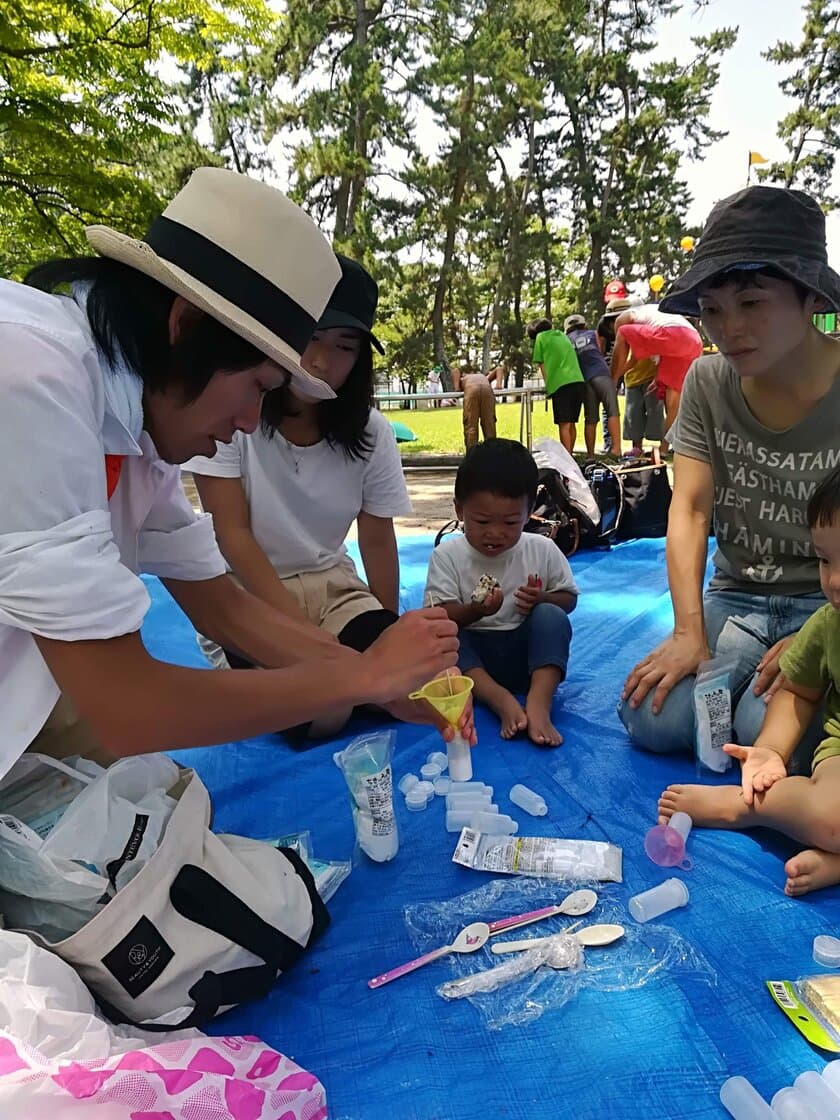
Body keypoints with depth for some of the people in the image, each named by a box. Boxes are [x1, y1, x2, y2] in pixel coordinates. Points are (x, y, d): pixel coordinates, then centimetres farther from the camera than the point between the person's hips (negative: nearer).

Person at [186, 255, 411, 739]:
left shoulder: (372, 432, -7)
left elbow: (378, 542, 0)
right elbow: (232, 535, -18)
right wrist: (307, 637, -25)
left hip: (330, 583, 4)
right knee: (320, 711, -25)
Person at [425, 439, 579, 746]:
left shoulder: (543, 550, -2)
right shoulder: (448, 555, -5)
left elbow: (569, 598, 7)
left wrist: (542, 600, -17)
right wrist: (474, 611, -31)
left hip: (526, 652, 1)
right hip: (471, 654, -1)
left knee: (551, 616, -26)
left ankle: (538, 704, -40)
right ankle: (503, 701, -41)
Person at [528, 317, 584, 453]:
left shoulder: (541, 337, 10)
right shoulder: (562, 335, 26)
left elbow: (542, 366, 8)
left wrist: (548, 388, 14)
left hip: (560, 383, -6)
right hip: (578, 381, 6)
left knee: (564, 425, -8)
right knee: (571, 424, 11)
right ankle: (570, 456, 17)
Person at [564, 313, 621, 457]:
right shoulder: (593, 334, 20)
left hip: (584, 379, 2)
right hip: (601, 374, -2)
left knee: (590, 419, 5)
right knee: (613, 411, -9)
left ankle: (590, 454, 2)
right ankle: (616, 447, -23)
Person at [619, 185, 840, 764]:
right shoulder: (708, 382, -3)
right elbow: (690, 509, -7)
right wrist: (689, 632, -15)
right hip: (735, 596, 3)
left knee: (765, 729, -26)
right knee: (654, 720, -17)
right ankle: (735, 683, 11)